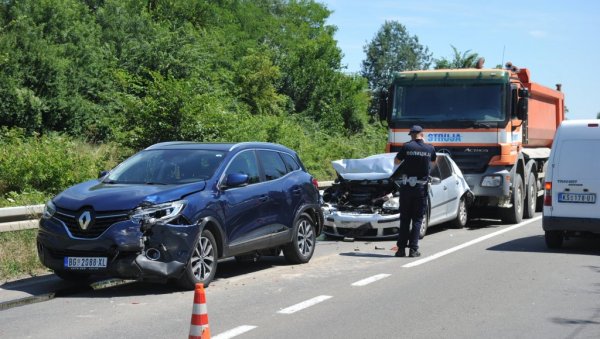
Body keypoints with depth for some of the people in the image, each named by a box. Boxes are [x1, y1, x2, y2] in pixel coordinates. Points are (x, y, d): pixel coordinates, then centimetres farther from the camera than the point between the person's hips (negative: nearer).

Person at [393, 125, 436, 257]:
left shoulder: (407, 146, -6)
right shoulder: (430, 148, 1)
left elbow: (396, 161, 6)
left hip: (406, 186, -1)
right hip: (421, 187, 1)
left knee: (404, 218, 8)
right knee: (417, 219, 7)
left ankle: (401, 249, 7)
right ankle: (413, 249, 1)